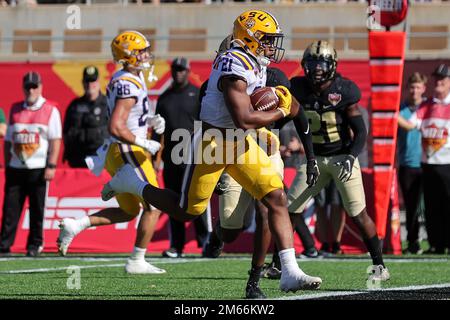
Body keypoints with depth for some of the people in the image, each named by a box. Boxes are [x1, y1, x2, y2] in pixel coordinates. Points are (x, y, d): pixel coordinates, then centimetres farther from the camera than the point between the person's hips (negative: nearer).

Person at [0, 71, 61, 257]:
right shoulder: (15, 110, 13)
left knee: (37, 208, 1)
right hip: (16, 168, 4)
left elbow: (55, 140, -4)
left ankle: (35, 245, 8)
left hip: (38, 169, -4)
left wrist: (51, 166, -11)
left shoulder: (50, 110, 0)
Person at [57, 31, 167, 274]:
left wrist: (150, 121, 9)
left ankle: (75, 225, 10)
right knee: (153, 206, -1)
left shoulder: (123, 79, 13)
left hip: (115, 153, 10)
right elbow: (116, 127, -27)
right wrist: (145, 144, -18)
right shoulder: (129, 86, -19)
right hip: (128, 153, -10)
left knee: (128, 211, 19)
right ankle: (136, 261, 2)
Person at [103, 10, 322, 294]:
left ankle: (290, 273, -7)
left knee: (277, 198, -5)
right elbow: (244, 120, -29)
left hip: (240, 143, 9)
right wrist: (281, 112, -15)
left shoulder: (256, 64, 7)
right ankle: (133, 183, 26)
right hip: (213, 142, -9)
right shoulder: (235, 67, -24)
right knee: (187, 211, 3)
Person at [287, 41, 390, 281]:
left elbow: (360, 131, -12)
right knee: (288, 210, -2)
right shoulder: (299, 89, -5)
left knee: (358, 214, -8)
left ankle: (379, 266, 2)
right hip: (314, 159, 4)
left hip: (342, 158, -4)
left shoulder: (343, 91, -15)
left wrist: (351, 158, -25)